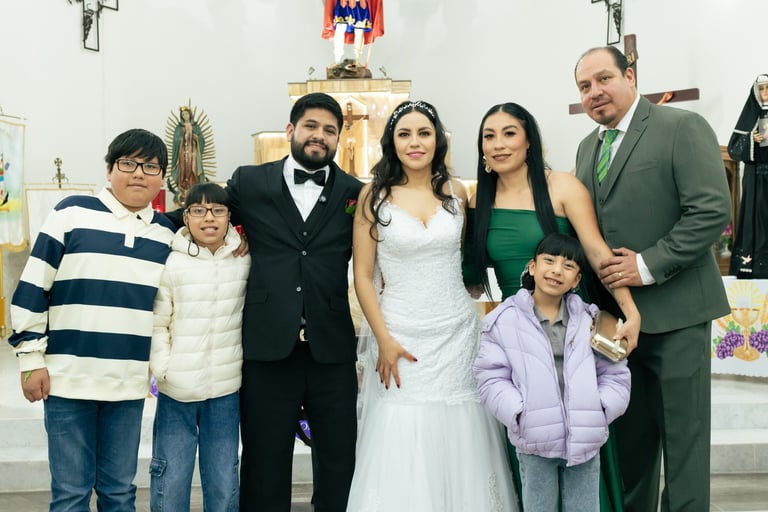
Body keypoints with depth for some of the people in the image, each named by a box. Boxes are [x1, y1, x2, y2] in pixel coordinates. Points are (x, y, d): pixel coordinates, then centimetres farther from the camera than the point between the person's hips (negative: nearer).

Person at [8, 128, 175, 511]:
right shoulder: (72, 213, -3)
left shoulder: (166, 233, 7)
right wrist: (30, 357, -4)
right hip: (69, 377, -3)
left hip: (129, 383, 3)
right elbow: (32, 289, -2)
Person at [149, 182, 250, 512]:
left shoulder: (245, 261, 3)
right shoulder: (171, 262, -7)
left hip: (226, 389, 3)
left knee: (224, 481, 13)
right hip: (176, 389, -2)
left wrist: (245, 365, 8)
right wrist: (163, 370, -12)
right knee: (171, 478, 9)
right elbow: (155, 323, -5)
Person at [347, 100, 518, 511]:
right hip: (402, 337, -2)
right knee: (402, 453, 2)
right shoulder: (374, 195, -3)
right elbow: (363, 276, -4)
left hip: (457, 334, 3)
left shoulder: (456, 192, 5)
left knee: (461, 446, 9)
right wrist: (384, 340, -9)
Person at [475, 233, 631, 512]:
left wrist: (600, 410, -10)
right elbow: (491, 378, -6)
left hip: (585, 439, 2)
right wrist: (521, 414, -16)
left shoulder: (590, 319, 4)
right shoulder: (504, 320, -4)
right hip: (534, 442, -2)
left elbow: (615, 376, 6)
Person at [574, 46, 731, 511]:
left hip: (674, 311, -6)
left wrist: (648, 265, -18)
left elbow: (713, 211, -16)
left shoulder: (683, 127, -7)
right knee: (630, 435, 15)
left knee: (683, 434, 4)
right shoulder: (588, 146, 14)